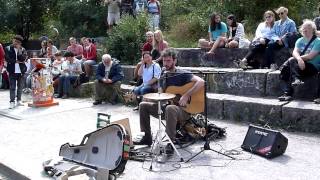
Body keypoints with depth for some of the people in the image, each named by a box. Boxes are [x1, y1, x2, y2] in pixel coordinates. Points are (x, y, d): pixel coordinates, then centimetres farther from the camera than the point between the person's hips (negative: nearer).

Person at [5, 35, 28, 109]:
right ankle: (12, 102, 2)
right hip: (12, 71, -2)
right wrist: (17, 61, -9)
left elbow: (24, 59, -9)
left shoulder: (23, 49, 6)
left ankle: (19, 100, 21)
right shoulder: (8, 48, 3)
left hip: (21, 70, 2)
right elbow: (7, 59, -7)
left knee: (20, 87, 10)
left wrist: (19, 50, -12)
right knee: (12, 87, -2)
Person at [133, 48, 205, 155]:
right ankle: (147, 137, 5)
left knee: (170, 108, -41)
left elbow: (201, 82, -27)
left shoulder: (182, 74, -12)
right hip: (165, 106, 8)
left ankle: (171, 143, -31)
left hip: (183, 110, -7)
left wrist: (186, 96, -30)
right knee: (143, 105, 1)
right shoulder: (164, 76, 10)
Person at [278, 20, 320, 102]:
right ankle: (287, 93, -29)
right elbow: (295, 52, -3)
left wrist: (296, 59, -9)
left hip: (313, 67, -6)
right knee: (284, 67, -22)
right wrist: (299, 59, -26)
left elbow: (310, 56, -15)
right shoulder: (300, 40, 15)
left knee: (292, 61, -28)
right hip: (301, 64, 6)